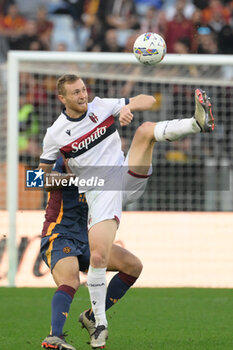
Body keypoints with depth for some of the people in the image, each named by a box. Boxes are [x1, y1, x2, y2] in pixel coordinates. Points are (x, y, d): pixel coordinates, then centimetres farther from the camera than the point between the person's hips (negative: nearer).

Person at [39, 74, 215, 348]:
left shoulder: (100, 107, 4)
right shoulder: (55, 134, -1)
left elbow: (149, 100, 3)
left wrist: (129, 107, -17)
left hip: (128, 179, 2)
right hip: (100, 193, -2)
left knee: (146, 129, -18)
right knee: (98, 256, -16)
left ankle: (197, 123, -42)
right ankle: (100, 325, -2)